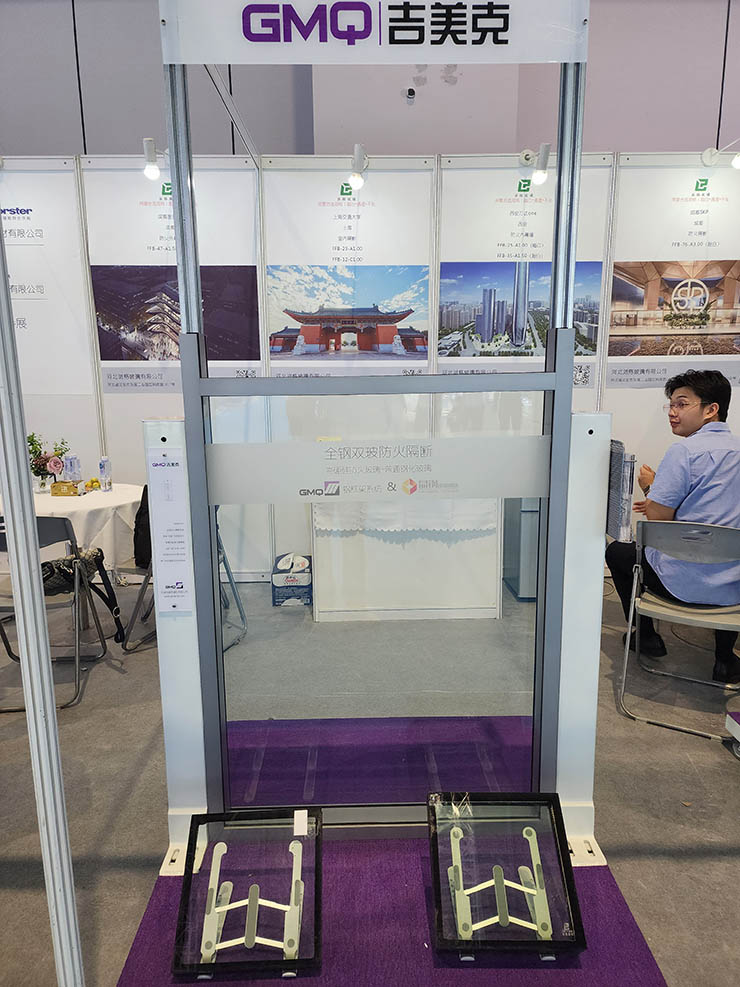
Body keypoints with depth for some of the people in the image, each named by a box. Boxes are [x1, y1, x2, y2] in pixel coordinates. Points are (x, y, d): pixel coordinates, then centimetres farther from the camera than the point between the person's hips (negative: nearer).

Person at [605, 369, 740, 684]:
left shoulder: (684, 451, -15)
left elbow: (657, 518, -15)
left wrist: (650, 487, 5)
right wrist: (662, 504, 23)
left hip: (686, 584, -6)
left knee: (617, 551, 19)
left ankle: (645, 637, 26)